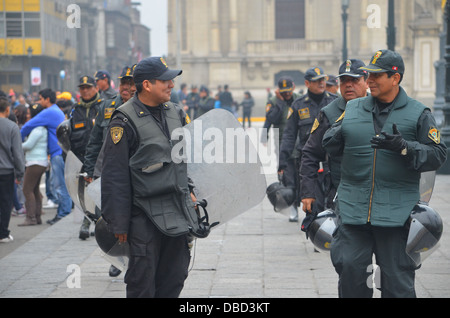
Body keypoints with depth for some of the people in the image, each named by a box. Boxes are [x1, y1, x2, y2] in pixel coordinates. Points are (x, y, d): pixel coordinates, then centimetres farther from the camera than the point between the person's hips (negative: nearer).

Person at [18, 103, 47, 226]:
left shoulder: (38, 129, -16)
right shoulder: (43, 128, 15)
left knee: (28, 190, -9)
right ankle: (37, 217, 16)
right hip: (41, 162, 11)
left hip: (36, 163, -11)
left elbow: (29, 145, -18)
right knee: (35, 190, 14)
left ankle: (31, 218, -11)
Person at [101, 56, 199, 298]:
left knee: (174, 278, 11)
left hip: (179, 213, 6)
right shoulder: (125, 121, -11)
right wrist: (119, 223, -12)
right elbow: (114, 176, -11)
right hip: (145, 216, -6)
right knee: (142, 283, -2)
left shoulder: (176, 113, 10)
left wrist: (191, 194, 13)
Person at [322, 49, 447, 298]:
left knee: (398, 280, 3)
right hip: (353, 209, 3)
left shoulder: (418, 114, 3)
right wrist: (337, 135, -7)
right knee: (350, 268, -1)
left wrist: (403, 147, -17)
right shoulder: (352, 109, 12)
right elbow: (329, 147, 16)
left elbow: (437, 154, -3)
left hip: (396, 212, -2)